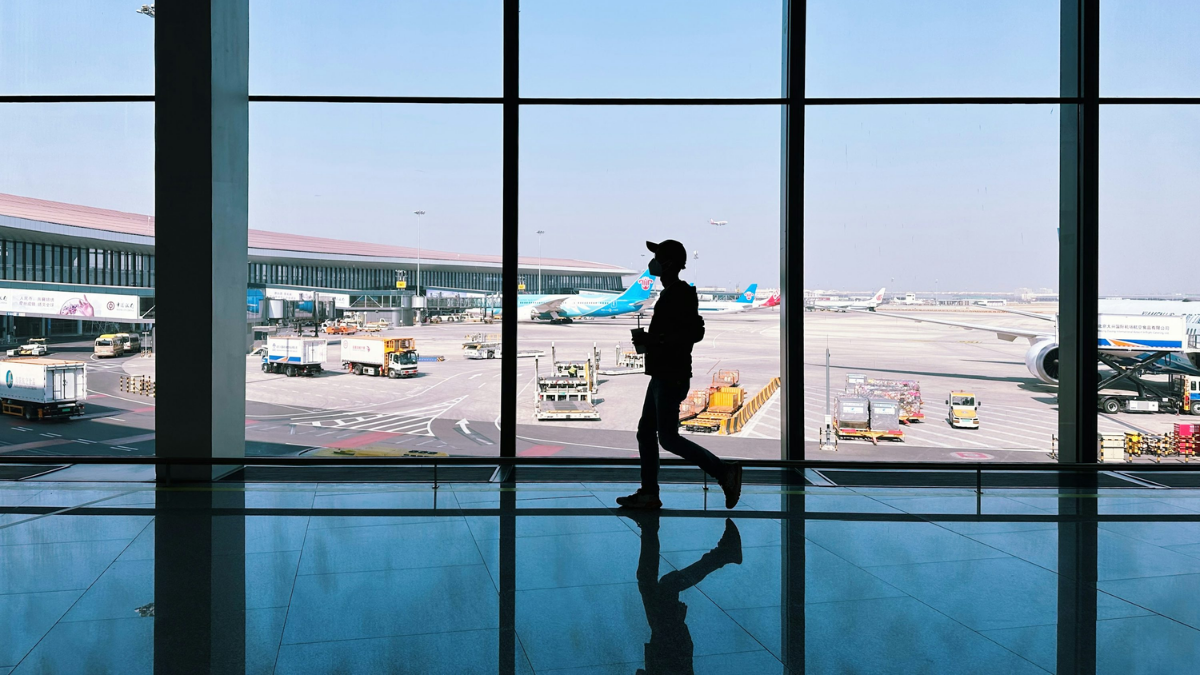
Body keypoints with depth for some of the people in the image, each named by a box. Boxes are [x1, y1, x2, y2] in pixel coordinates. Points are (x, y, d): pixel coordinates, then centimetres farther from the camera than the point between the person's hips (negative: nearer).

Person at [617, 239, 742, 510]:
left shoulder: (681, 294, -15)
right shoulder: (671, 293, 16)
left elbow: (696, 332, -25)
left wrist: (654, 339, -24)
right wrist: (649, 339, 14)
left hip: (671, 378, -10)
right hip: (662, 375, 11)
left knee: (668, 437, -8)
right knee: (646, 432, 12)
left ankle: (724, 471, -1)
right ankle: (648, 493, 18)